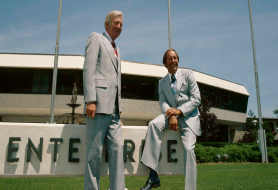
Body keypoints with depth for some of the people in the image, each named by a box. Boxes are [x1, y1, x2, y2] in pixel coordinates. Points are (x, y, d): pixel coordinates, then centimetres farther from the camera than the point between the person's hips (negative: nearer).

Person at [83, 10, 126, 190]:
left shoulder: (117, 50, 28)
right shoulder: (96, 38, 7)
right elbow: (88, 69, -6)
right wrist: (90, 100, -17)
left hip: (114, 109, 7)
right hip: (99, 104, -7)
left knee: (117, 149, 1)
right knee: (95, 152, -3)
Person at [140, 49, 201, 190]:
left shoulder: (188, 74, 6)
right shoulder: (162, 82, 14)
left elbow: (196, 99, -3)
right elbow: (163, 103, 2)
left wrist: (179, 111, -16)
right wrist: (171, 116, -20)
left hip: (188, 115, -2)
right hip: (171, 114, 2)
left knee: (188, 149, -21)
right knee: (153, 124, -29)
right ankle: (153, 177, -30)